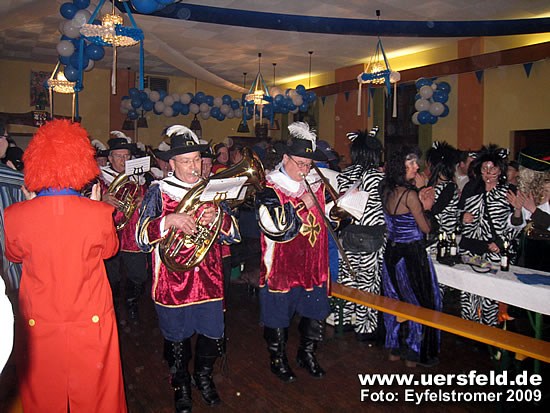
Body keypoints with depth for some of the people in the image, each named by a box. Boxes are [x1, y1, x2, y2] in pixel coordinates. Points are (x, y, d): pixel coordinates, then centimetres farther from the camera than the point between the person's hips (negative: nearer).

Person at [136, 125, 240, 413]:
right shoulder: (158, 192, -5)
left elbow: (233, 236, 2)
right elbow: (142, 239, -13)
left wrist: (218, 217, -19)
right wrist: (169, 221, -29)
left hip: (209, 281, 3)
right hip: (172, 284, -2)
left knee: (213, 337, 13)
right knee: (177, 340, 14)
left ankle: (203, 376, 43)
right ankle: (181, 385, 40)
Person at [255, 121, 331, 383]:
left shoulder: (316, 184, 6)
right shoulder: (269, 189, -12)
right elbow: (276, 229, -23)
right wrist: (304, 207, -19)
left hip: (313, 265, 5)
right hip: (281, 267, -5)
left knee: (316, 315, 15)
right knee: (278, 317, 11)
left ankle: (307, 354, 39)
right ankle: (278, 360, 34)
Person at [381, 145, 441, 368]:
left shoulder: (387, 191, 4)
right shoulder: (410, 194, -19)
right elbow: (426, 228, -12)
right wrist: (426, 207, 2)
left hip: (392, 252, 8)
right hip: (411, 254, -8)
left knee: (396, 300, 18)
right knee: (420, 303, 8)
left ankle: (395, 349, 30)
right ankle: (414, 354, 20)